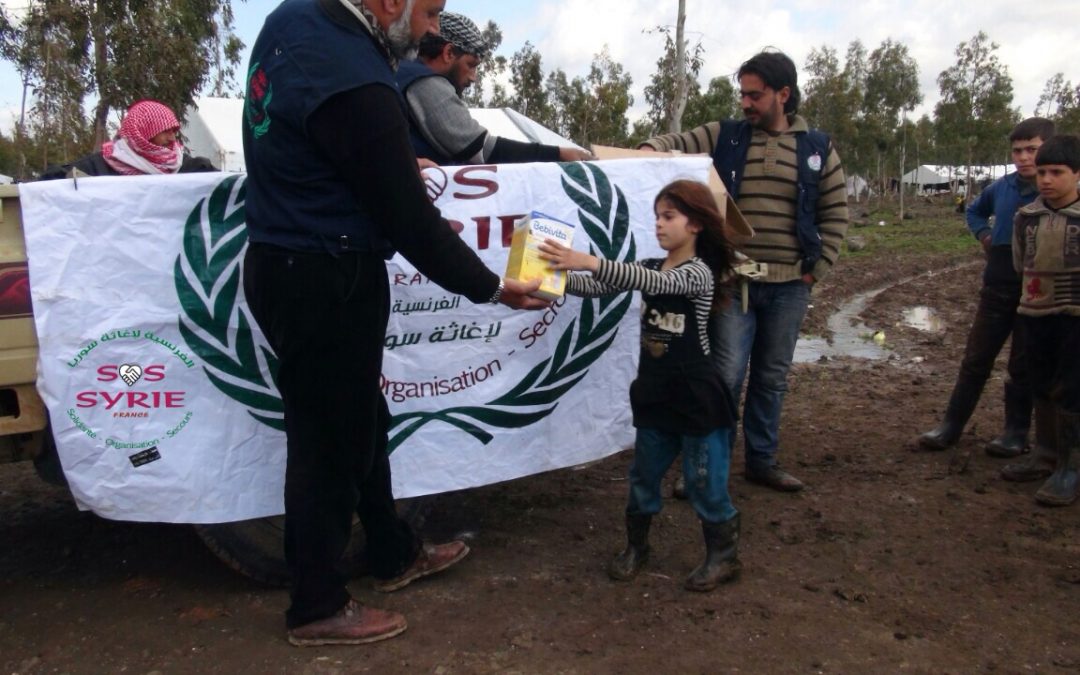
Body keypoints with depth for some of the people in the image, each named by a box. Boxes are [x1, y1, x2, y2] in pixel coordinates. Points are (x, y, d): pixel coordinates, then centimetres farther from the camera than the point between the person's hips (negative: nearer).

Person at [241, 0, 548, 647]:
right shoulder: (354, 85, -25)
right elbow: (411, 222, -20)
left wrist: (395, 167, 7)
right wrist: (492, 288, -8)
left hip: (283, 261, 10)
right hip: (325, 283, -10)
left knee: (360, 419, 20)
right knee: (330, 438, 4)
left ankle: (395, 553, 39)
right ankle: (319, 607, 24)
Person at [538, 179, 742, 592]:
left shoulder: (699, 273, -16)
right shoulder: (649, 267, 6)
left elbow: (654, 282, -35)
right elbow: (598, 288, -2)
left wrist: (588, 261, -45)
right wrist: (558, 273, -22)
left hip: (697, 397, -6)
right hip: (654, 394, 7)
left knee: (704, 483, 5)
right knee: (643, 476, 16)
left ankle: (723, 557, 24)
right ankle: (635, 547, 33)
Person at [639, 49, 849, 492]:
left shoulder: (817, 147, 6)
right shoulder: (723, 136, 3)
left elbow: (835, 213, 9)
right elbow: (675, 144, -7)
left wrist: (817, 269, 2)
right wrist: (648, 152, -30)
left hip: (788, 286, 2)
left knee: (771, 377, 13)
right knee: (727, 374, -5)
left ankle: (762, 460, 28)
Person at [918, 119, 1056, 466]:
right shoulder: (1001, 187, 4)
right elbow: (974, 211, 24)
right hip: (997, 288, 4)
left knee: (1023, 366, 7)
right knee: (975, 359, 9)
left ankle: (1017, 433, 20)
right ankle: (951, 425, 16)